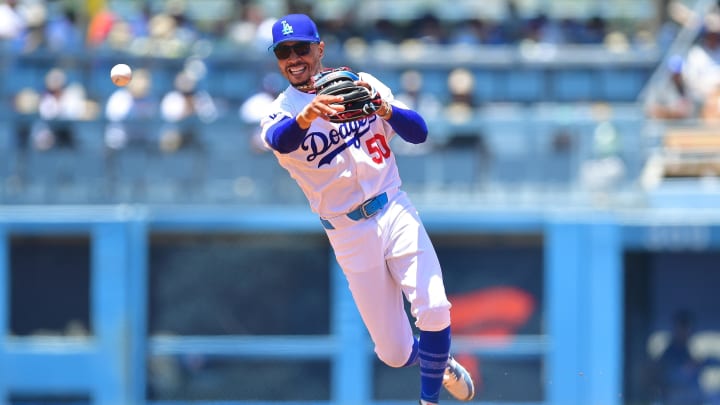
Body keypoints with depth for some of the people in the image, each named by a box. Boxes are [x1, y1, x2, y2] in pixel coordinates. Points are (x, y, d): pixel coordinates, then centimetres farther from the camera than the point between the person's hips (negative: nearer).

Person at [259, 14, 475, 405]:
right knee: (395, 354, -1)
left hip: (395, 212, 1)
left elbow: (418, 133, -5)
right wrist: (307, 116, -52)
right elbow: (279, 140, -29)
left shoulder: (361, 83, 3)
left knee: (433, 311, -21)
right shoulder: (280, 113, -3)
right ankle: (440, 363, 34)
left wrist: (386, 110, -27)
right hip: (350, 235, -1)